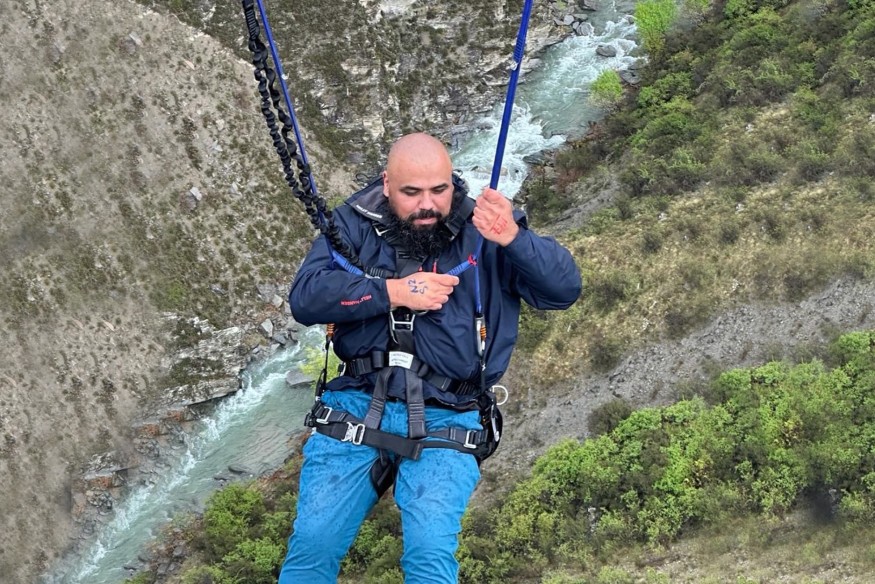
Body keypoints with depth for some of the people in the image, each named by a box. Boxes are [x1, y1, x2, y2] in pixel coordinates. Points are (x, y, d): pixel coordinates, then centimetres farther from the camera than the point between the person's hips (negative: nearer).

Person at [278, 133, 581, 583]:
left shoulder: (483, 230, 1)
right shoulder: (355, 224, 4)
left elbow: (564, 289, -7)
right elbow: (305, 297, -8)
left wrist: (513, 238, -25)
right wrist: (393, 292, -18)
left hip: (444, 417, -1)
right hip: (356, 405, 1)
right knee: (313, 541, -12)